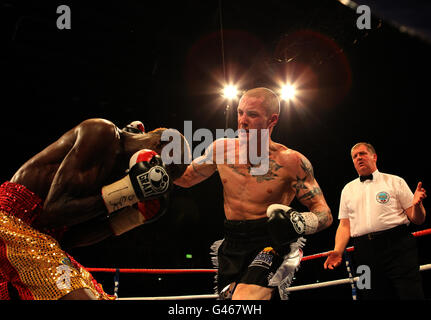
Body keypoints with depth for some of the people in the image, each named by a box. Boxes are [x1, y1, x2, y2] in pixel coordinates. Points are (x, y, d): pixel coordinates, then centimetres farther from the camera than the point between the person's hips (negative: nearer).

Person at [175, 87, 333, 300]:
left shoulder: (291, 161, -10)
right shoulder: (221, 149, 3)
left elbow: (324, 213, -7)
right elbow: (185, 178, 19)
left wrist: (298, 223, -27)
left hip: (269, 245, -5)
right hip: (231, 247, 5)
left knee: (244, 296, -28)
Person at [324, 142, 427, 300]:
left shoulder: (395, 182, 11)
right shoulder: (348, 189, 19)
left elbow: (417, 219, 8)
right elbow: (344, 225, 15)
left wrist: (417, 204, -15)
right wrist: (338, 251, -2)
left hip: (397, 246, -2)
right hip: (365, 254, 3)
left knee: (410, 294, -13)